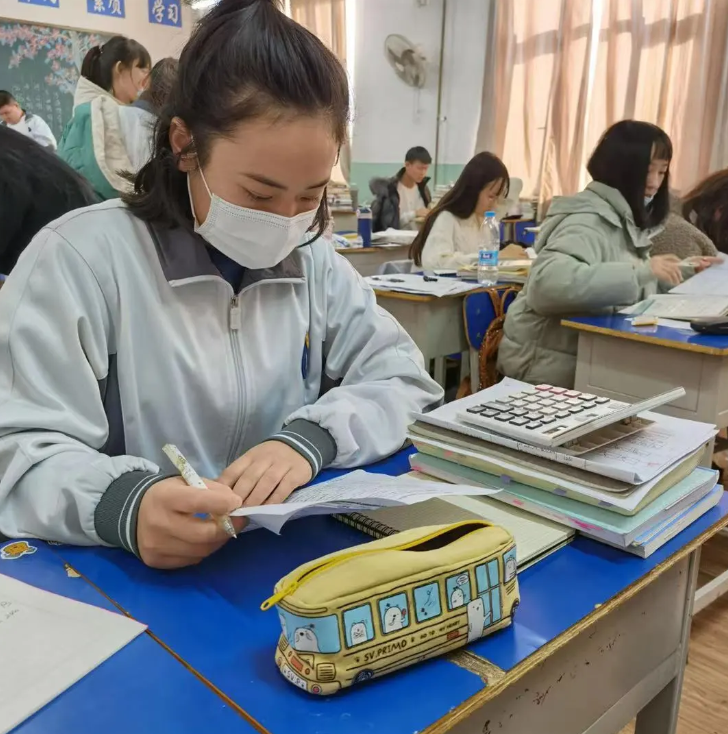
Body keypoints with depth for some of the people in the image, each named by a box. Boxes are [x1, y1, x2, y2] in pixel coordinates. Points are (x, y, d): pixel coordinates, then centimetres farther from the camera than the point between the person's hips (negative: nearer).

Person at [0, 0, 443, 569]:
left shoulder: (312, 261, 6)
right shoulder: (81, 258, -9)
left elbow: (405, 379, 2)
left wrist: (311, 437, -16)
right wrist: (120, 503, -34)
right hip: (136, 581, -2)